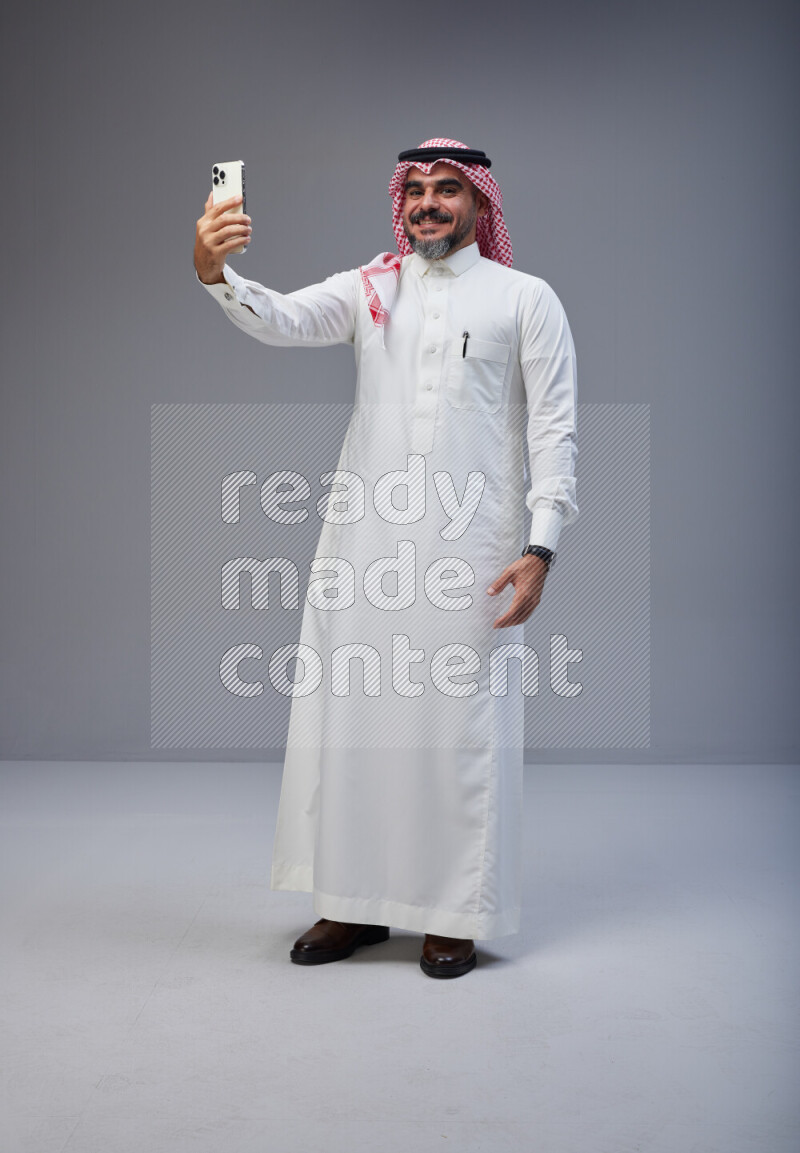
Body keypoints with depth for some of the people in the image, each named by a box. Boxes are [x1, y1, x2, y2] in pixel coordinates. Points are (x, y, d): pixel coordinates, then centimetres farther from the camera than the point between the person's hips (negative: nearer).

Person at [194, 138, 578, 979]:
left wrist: (541, 546, -10)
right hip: (364, 535, 3)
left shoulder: (525, 299, 5)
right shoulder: (369, 289, 12)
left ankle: (455, 915, 15)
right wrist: (215, 271, -26)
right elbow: (283, 319, -5)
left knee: (461, 720, 0)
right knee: (347, 708, 5)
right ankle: (355, 902, 20)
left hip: (470, 545, -3)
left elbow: (554, 429, 1)